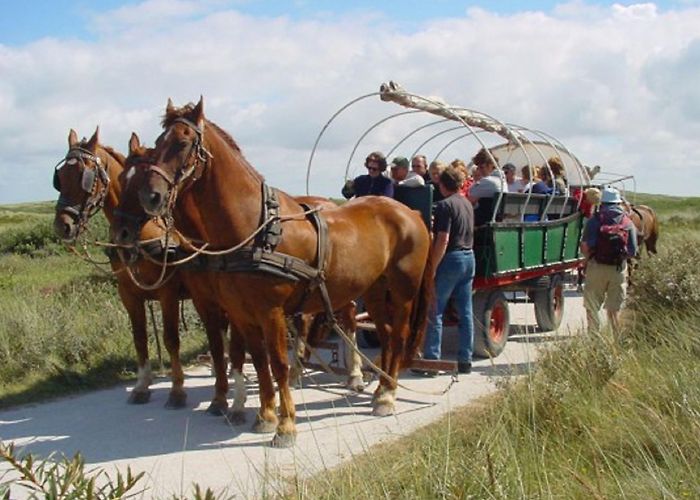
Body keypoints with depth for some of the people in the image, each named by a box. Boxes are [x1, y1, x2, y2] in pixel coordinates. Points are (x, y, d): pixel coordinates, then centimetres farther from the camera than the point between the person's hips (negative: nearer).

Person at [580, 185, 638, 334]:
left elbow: (585, 246, -13)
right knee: (614, 307, 13)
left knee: (592, 305, 9)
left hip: (597, 267, -2)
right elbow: (633, 252, 0)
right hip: (619, 269, 3)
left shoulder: (594, 220, -4)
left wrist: (589, 258, 6)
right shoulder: (628, 223, 5)